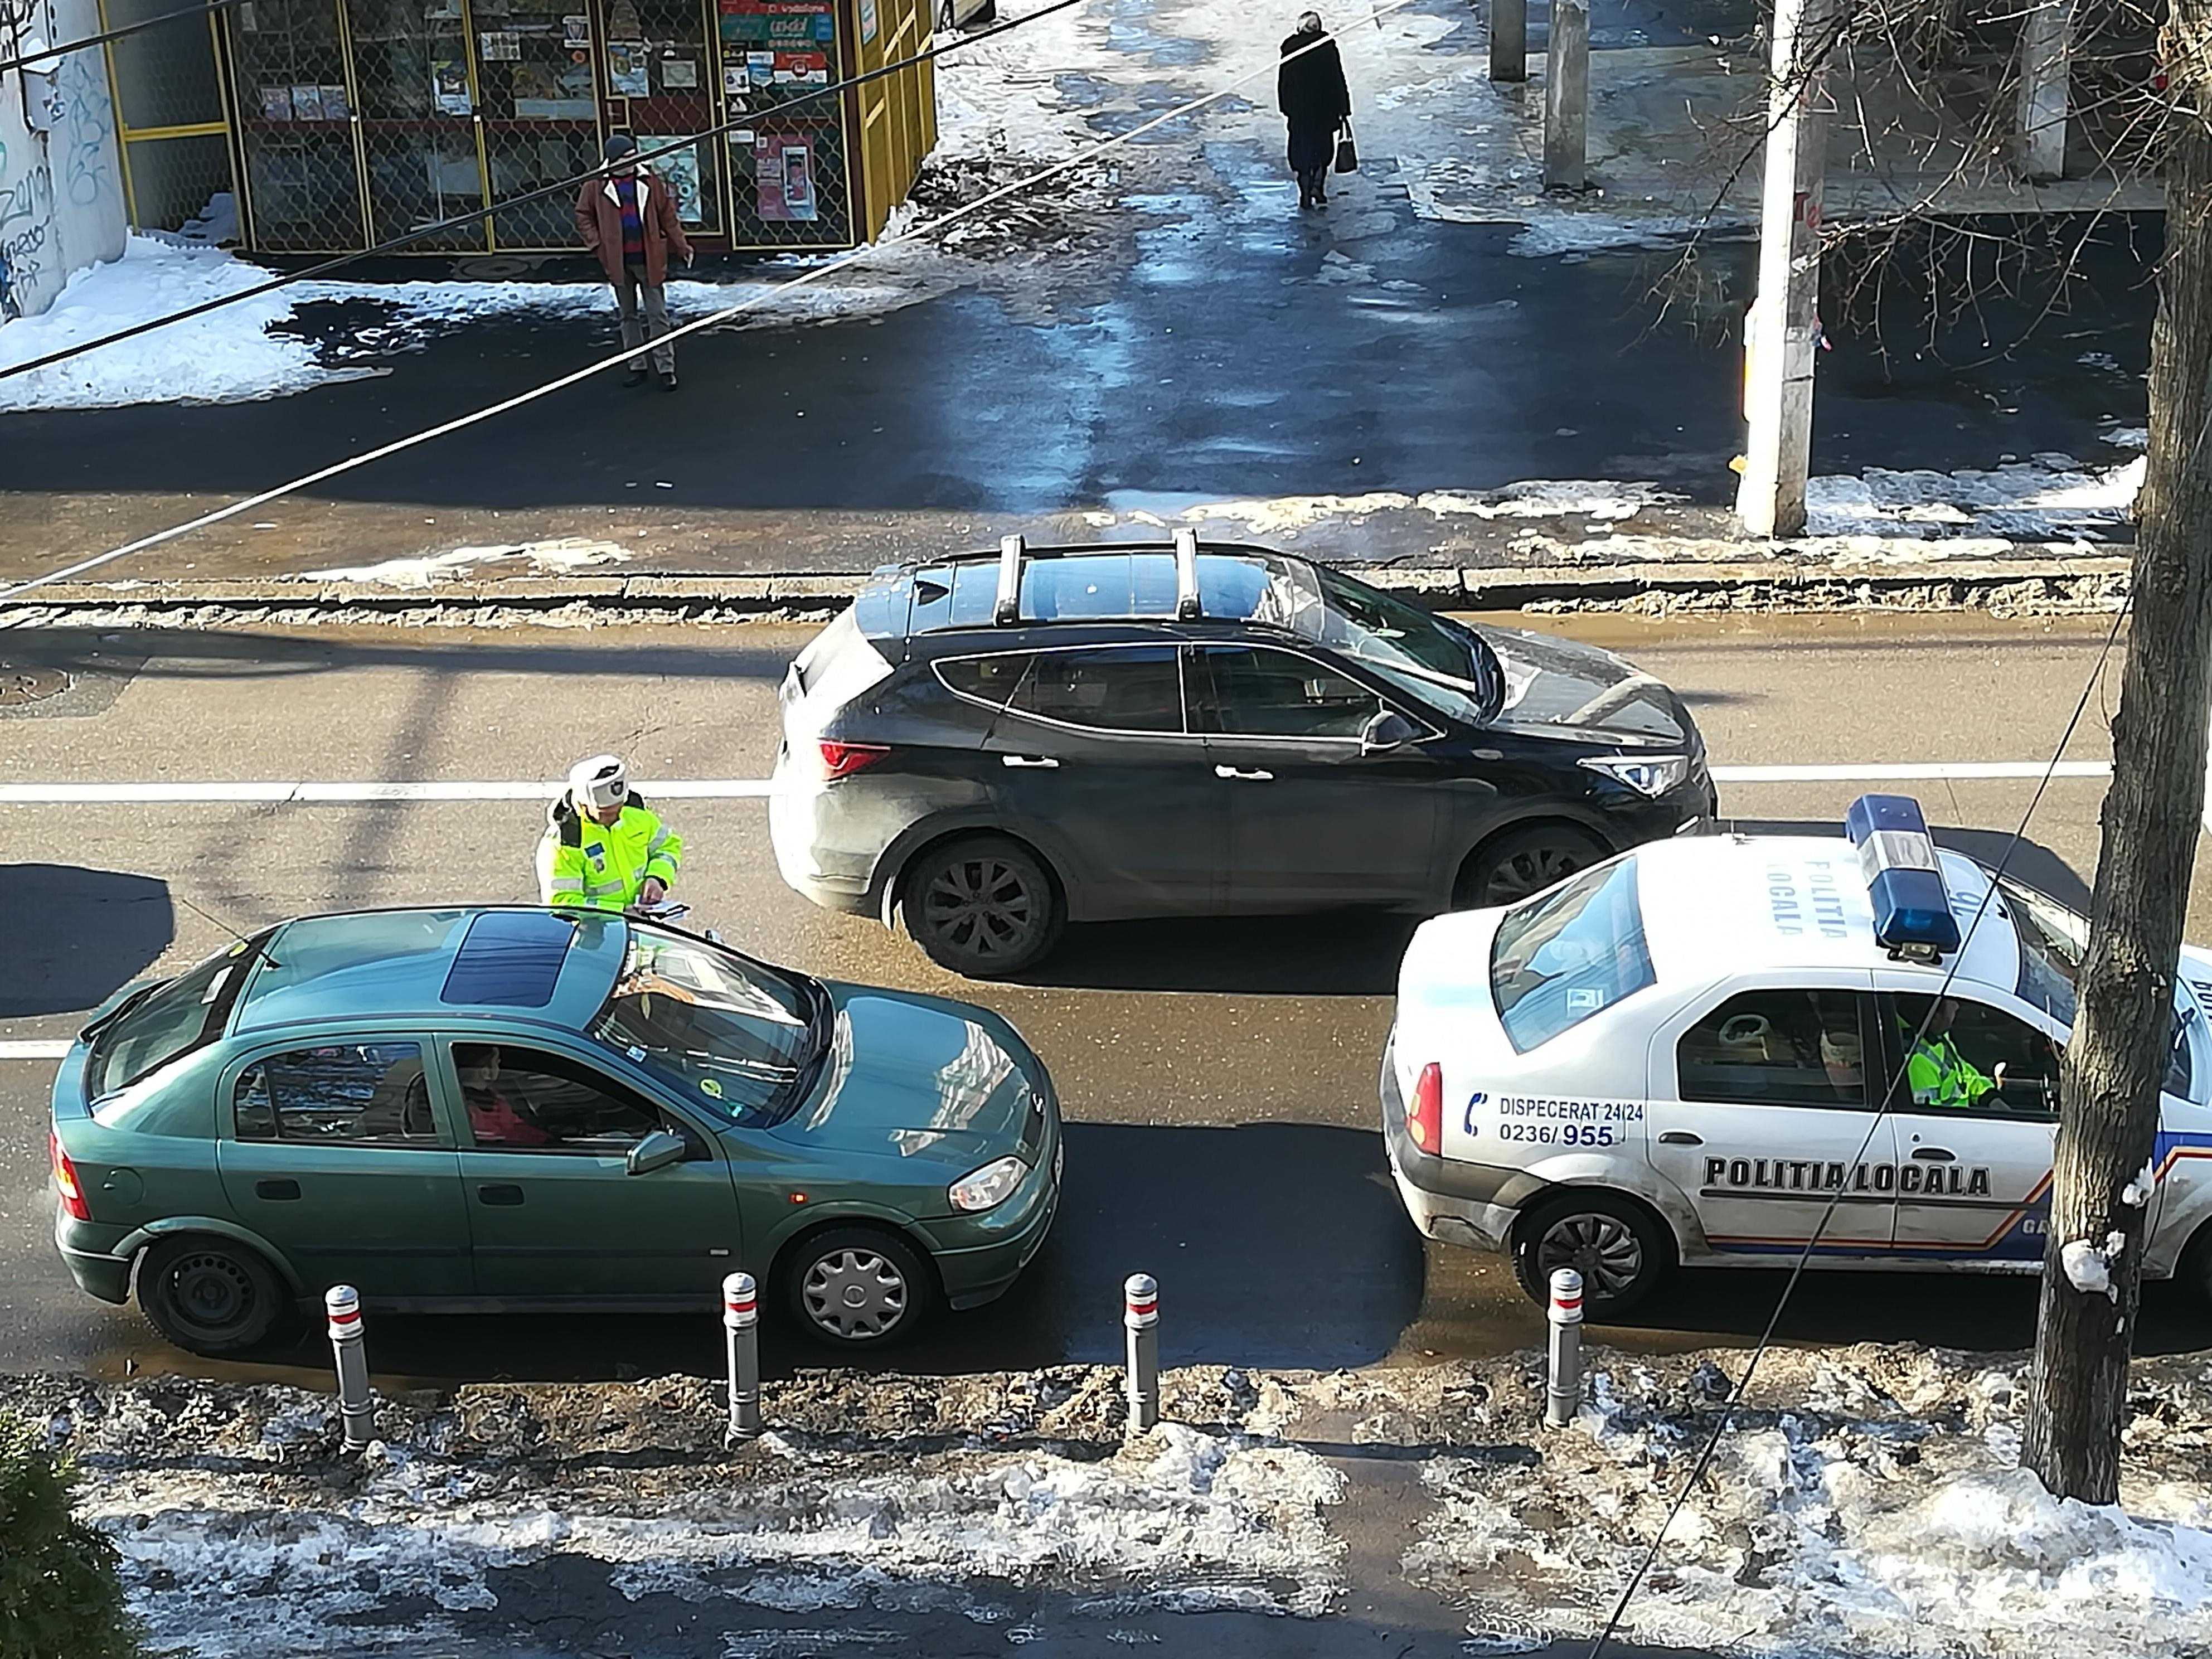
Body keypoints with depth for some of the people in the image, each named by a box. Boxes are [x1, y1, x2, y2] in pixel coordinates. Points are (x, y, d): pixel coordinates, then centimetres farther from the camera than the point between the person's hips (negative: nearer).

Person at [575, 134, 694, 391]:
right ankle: (637, 367, 21)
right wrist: (597, 243, -4)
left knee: (658, 315, 0)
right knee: (628, 315, 11)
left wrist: (681, 247, 0)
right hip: (618, 261, 1)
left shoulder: (649, 183, -1)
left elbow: (668, 216, 2)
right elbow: (583, 216, 7)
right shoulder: (596, 186, -2)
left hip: (649, 259, -1)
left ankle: (666, 368, 3)